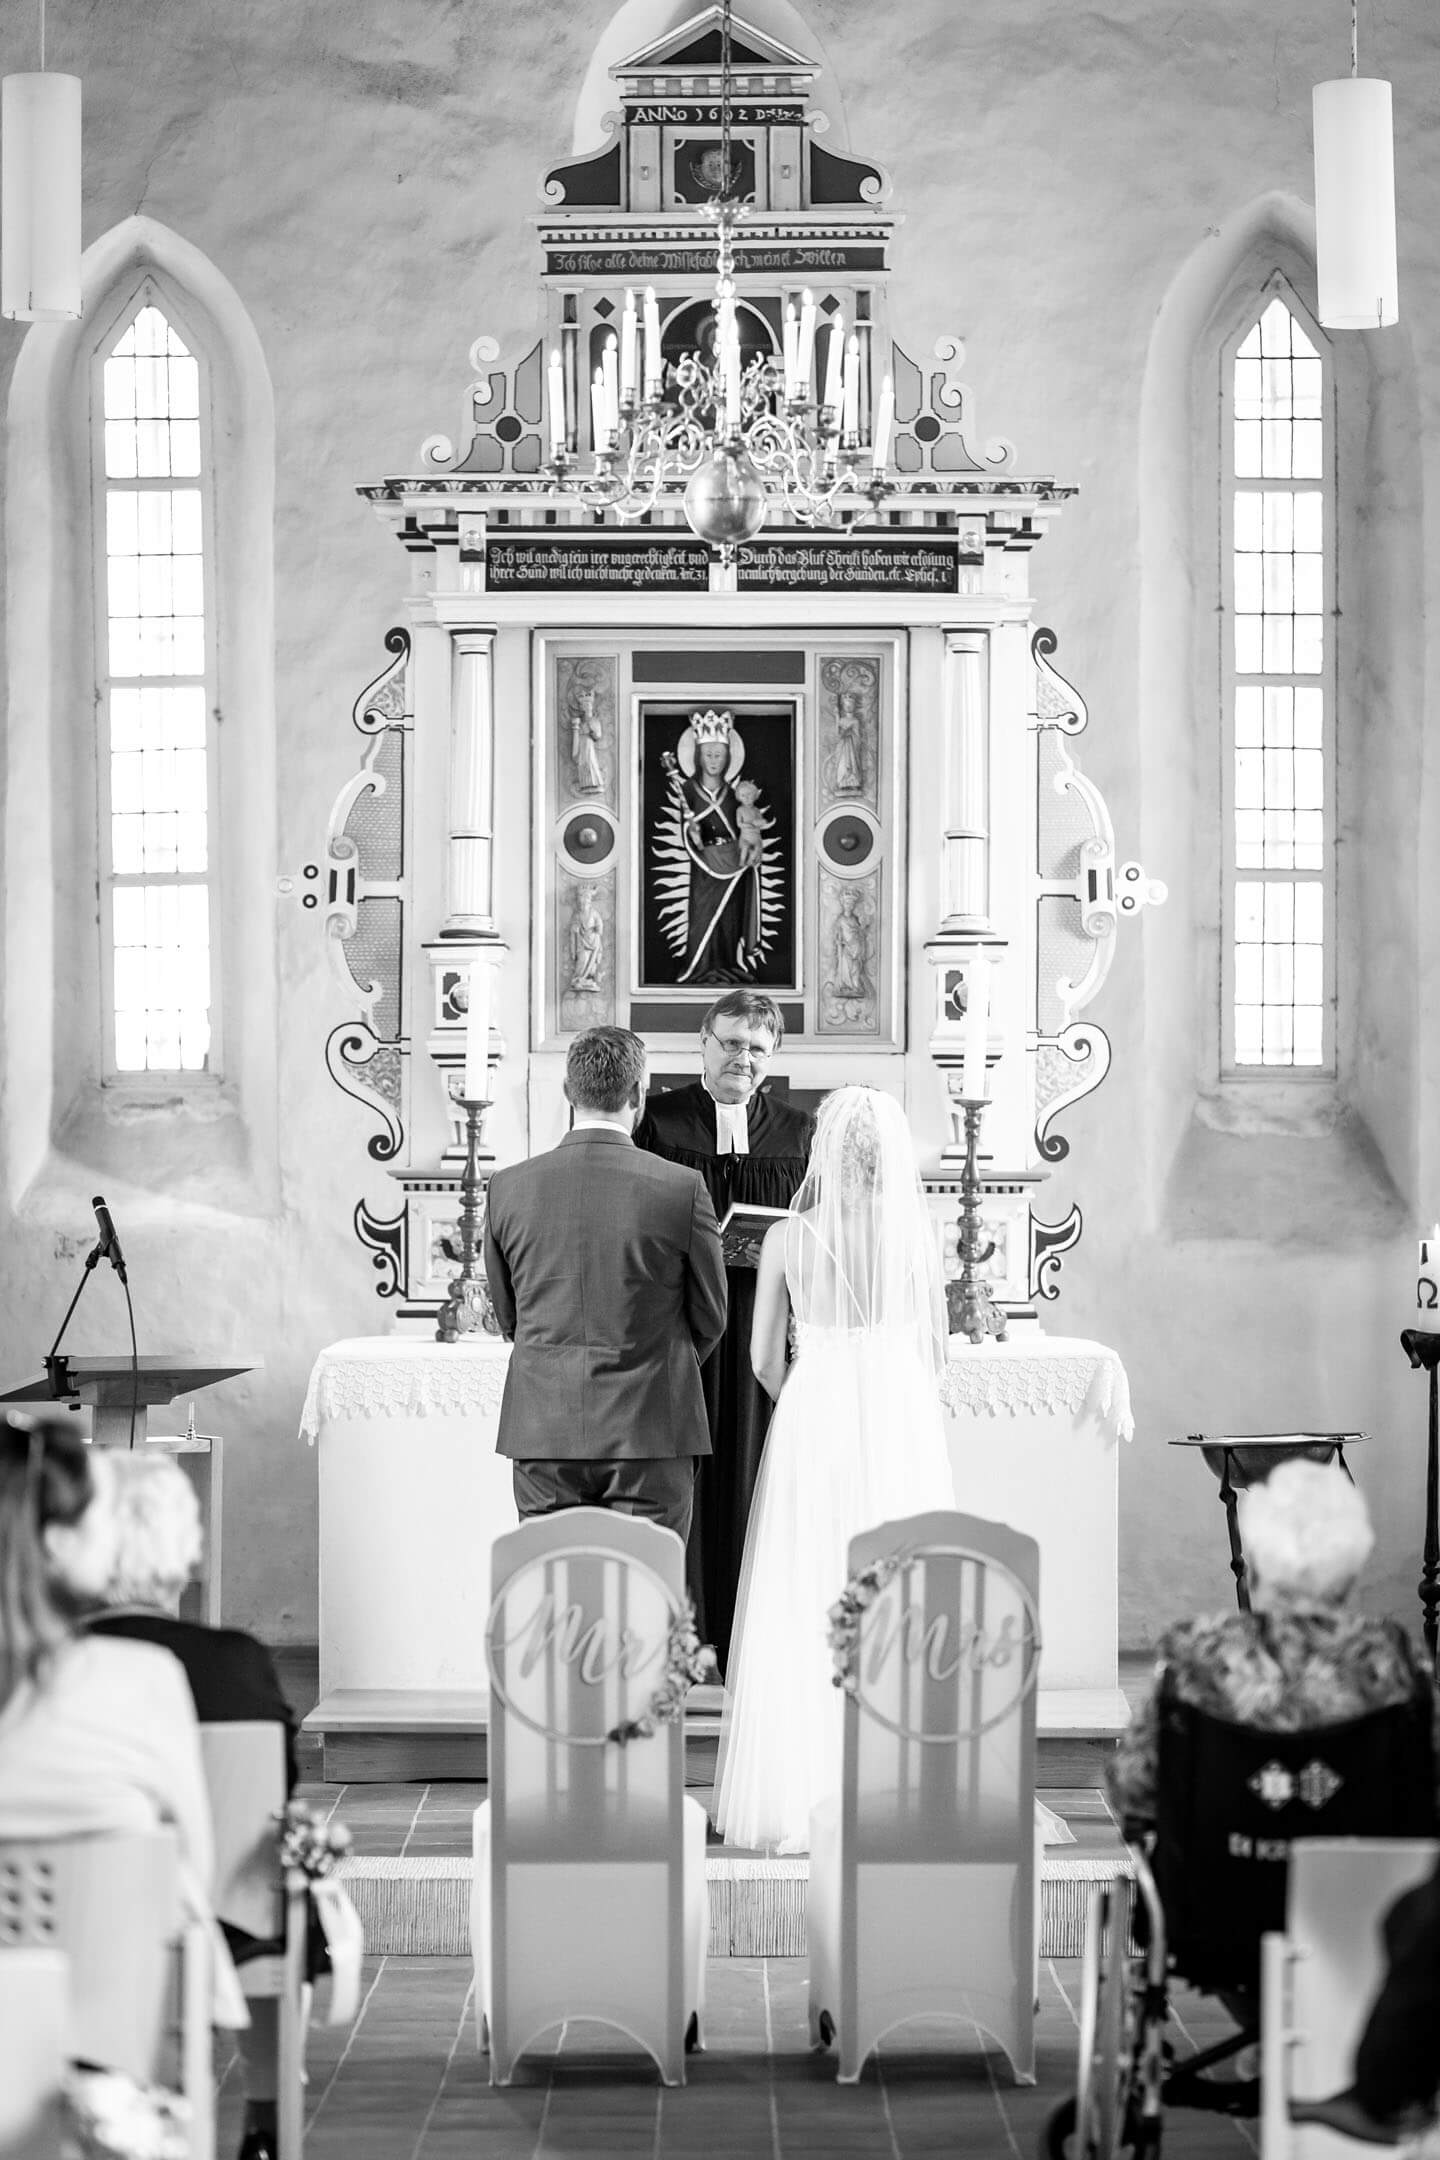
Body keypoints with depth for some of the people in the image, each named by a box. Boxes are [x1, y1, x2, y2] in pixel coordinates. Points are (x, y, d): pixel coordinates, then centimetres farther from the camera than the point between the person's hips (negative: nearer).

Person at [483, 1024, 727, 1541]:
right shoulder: (681, 1188, -8)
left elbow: (508, 1317, 11)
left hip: (543, 1433, 2)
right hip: (650, 1432, -2)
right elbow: (710, 1318, 4)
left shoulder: (508, 1188, -1)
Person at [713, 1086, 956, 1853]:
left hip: (812, 1423, 0)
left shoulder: (786, 1237, -5)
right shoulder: (917, 1234, -4)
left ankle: (805, 1803, 8)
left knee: (806, 1613, 5)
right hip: (902, 1422, 1)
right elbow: (935, 1352, 5)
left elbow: (764, 1359, 3)